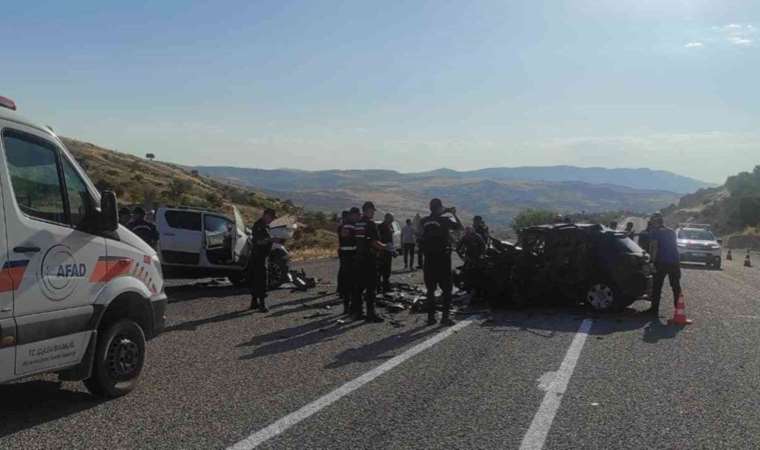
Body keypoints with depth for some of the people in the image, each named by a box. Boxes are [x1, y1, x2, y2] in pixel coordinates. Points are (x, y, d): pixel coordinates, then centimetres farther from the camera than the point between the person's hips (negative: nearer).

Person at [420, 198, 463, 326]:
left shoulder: (425, 221, 2)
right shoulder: (445, 220, -9)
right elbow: (460, 227, 4)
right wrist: (454, 214, 14)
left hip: (429, 259, 4)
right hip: (443, 257, -4)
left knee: (430, 289, 11)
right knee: (447, 289, 6)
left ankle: (431, 317, 10)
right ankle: (445, 317, 2)